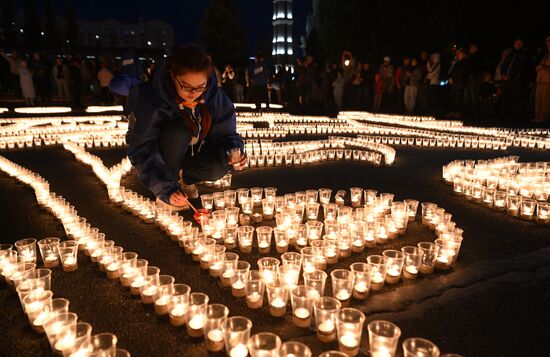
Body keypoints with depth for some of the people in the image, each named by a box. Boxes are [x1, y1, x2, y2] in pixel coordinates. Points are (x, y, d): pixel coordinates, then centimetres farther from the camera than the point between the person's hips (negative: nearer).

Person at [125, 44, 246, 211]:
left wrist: (233, 152, -32)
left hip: (190, 152, 3)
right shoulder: (148, 98, -30)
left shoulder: (215, 96, -18)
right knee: (179, 130, -35)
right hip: (158, 159, -3)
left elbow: (225, 133, -9)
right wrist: (166, 189, -41)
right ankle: (163, 196, -16)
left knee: (218, 168, -28)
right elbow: (142, 151, -31)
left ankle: (184, 178, 7)